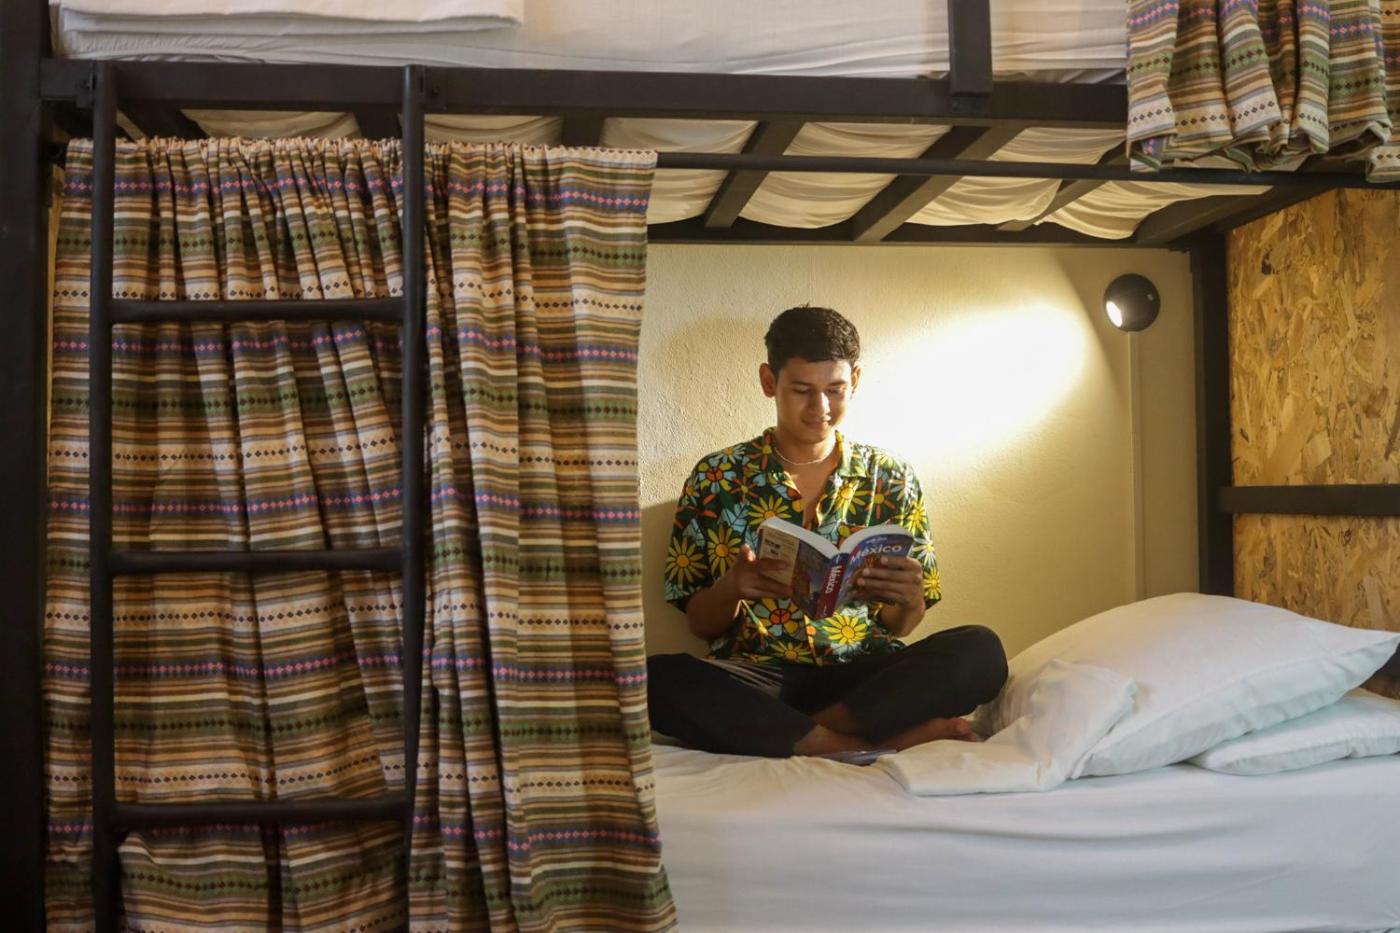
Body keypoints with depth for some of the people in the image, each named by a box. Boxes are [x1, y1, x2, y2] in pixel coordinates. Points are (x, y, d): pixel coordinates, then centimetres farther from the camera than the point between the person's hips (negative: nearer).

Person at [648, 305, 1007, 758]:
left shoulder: (890, 479, 10)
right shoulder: (716, 479, 6)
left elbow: (899, 626, 12)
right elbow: (700, 623, 7)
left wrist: (907, 600, -12)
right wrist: (731, 588, -15)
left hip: (864, 675, 2)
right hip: (758, 678, -1)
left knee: (981, 650, -27)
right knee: (655, 678, -33)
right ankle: (879, 740, -23)